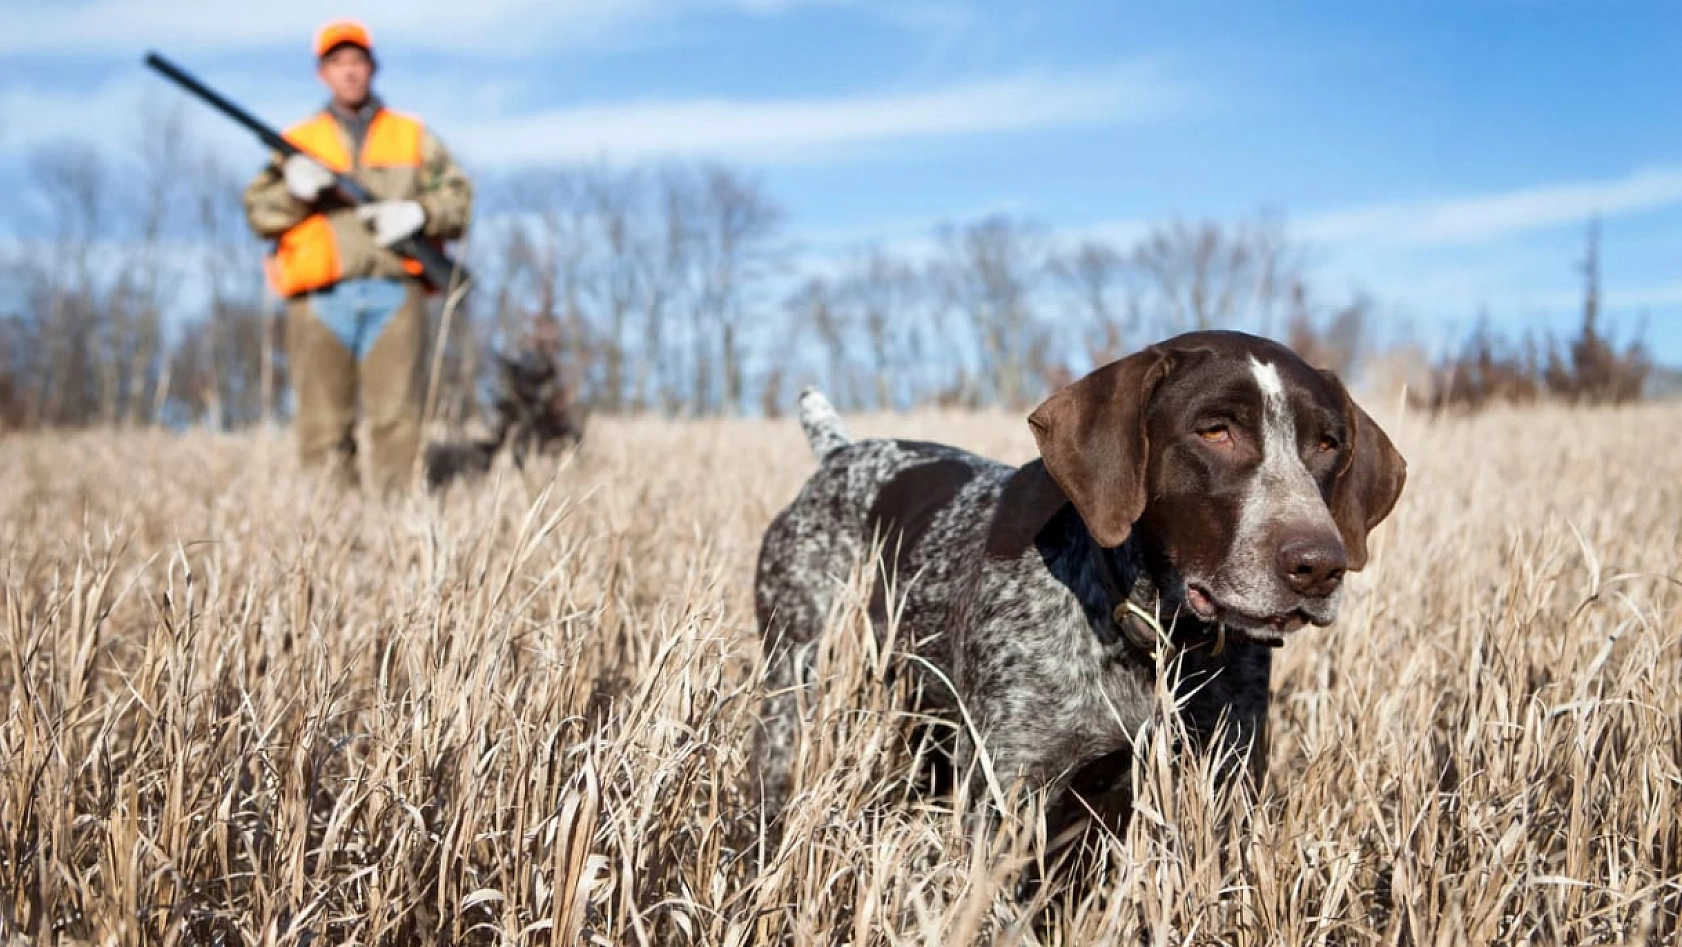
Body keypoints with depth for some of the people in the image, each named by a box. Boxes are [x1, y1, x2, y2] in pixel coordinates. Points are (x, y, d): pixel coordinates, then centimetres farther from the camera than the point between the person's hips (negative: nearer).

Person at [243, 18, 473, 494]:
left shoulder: (413, 136, 17)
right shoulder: (297, 141, 16)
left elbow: (458, 197, 12)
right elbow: (258, 214, 9)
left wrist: (417, 213, -7)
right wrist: (294, 191, -12)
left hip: (395, 295, 0)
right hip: (321, 299, 0)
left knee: (397, 420, -6)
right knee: (324, 425, -1)